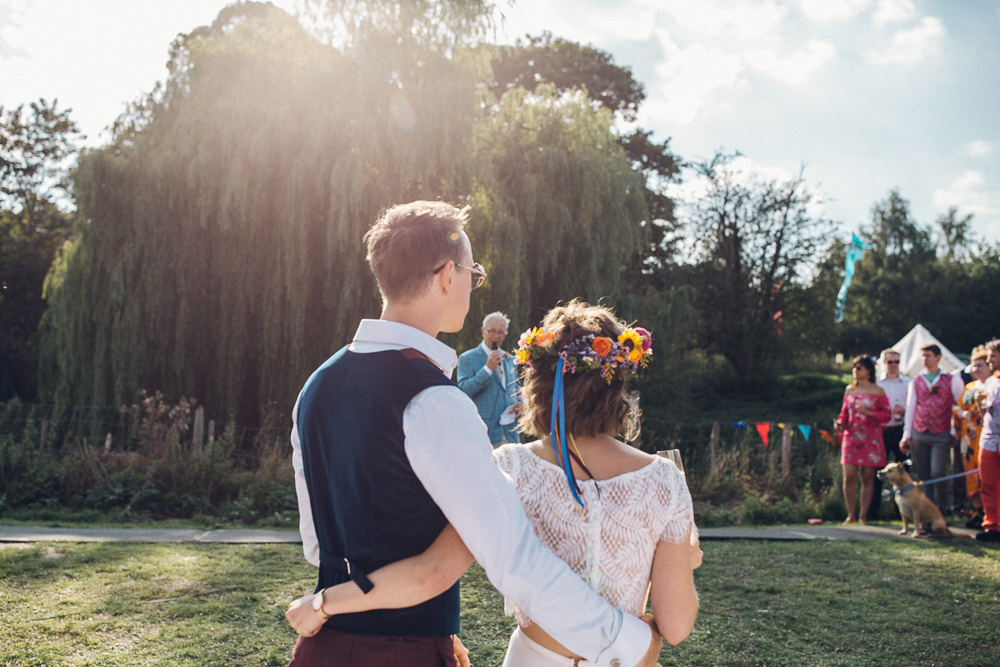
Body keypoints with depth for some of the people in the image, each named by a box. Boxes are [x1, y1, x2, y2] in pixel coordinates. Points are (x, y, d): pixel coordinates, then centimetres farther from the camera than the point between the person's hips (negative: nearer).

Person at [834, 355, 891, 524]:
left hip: (870, 439, -2)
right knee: (849, 477, -6)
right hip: (851, 438, 2)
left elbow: (887, 414, -3)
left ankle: (863, 515, 11)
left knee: (868, 477, 2)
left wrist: (869, 413, -18)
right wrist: (840, 423, -4)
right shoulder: (849, 390, 11)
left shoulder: (878, 391, 1)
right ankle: (851, 515, 4)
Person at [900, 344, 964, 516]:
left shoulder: (952, 380, 5)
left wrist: (955, 431, 0)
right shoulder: (915, 383, 13)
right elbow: (910, 408, 14)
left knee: (938, 473, -12)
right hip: (919, 435, 3)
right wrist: (906, 435, 9)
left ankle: (941, 513, -1)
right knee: (923, 475, 3)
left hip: (942, 435, -3)